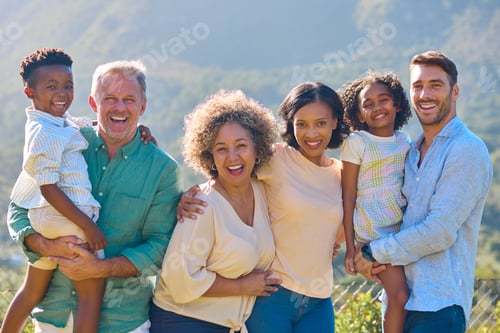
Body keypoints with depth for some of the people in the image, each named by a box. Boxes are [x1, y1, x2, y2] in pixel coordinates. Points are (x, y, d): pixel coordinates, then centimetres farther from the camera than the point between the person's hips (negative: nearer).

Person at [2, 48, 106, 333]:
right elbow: (49, 188, -21)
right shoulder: (45, 134, -18)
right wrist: (87, 225, -20)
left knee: (33, 290, 20)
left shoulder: (60, 122, 9)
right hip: (68, 220, -10)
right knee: (92, 293, -2)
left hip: (45, 222, 10)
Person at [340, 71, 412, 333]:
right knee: (400, 295, -12)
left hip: (406, 228, 5)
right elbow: (348, 196, -5)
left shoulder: (405, 140, 9)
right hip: (374, 230, -5)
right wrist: (350, 246, -7)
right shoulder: (357, 143, -6)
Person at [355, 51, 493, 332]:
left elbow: (440, 232, -17)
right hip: (399, 298, 7)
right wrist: (373, 258, -1)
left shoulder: (467, 151, -11)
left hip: (438, 308, -7)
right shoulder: (414, 150, 14)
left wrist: (374, 253, -8)